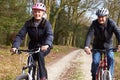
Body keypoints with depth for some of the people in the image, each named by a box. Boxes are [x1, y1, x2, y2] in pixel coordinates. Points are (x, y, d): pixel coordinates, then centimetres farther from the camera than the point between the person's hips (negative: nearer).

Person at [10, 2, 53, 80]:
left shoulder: (46, 23, -15)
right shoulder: (28, 23, -8)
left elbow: (50, 35, -32)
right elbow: (20, 35, -17)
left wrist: (47, 44, -54)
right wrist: (15, 46, -35)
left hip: (44, 47, -3)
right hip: (33, 47, 3)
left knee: (40, 54, -32)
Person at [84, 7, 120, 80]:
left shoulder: (111, 23, -19)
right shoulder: (94, 24, -19)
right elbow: (89, 35, -30)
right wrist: (86, 46, -48)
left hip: (108, 46, 0)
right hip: (97, 47, 0)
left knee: (111, 59, -23)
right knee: (95, 61, -15)